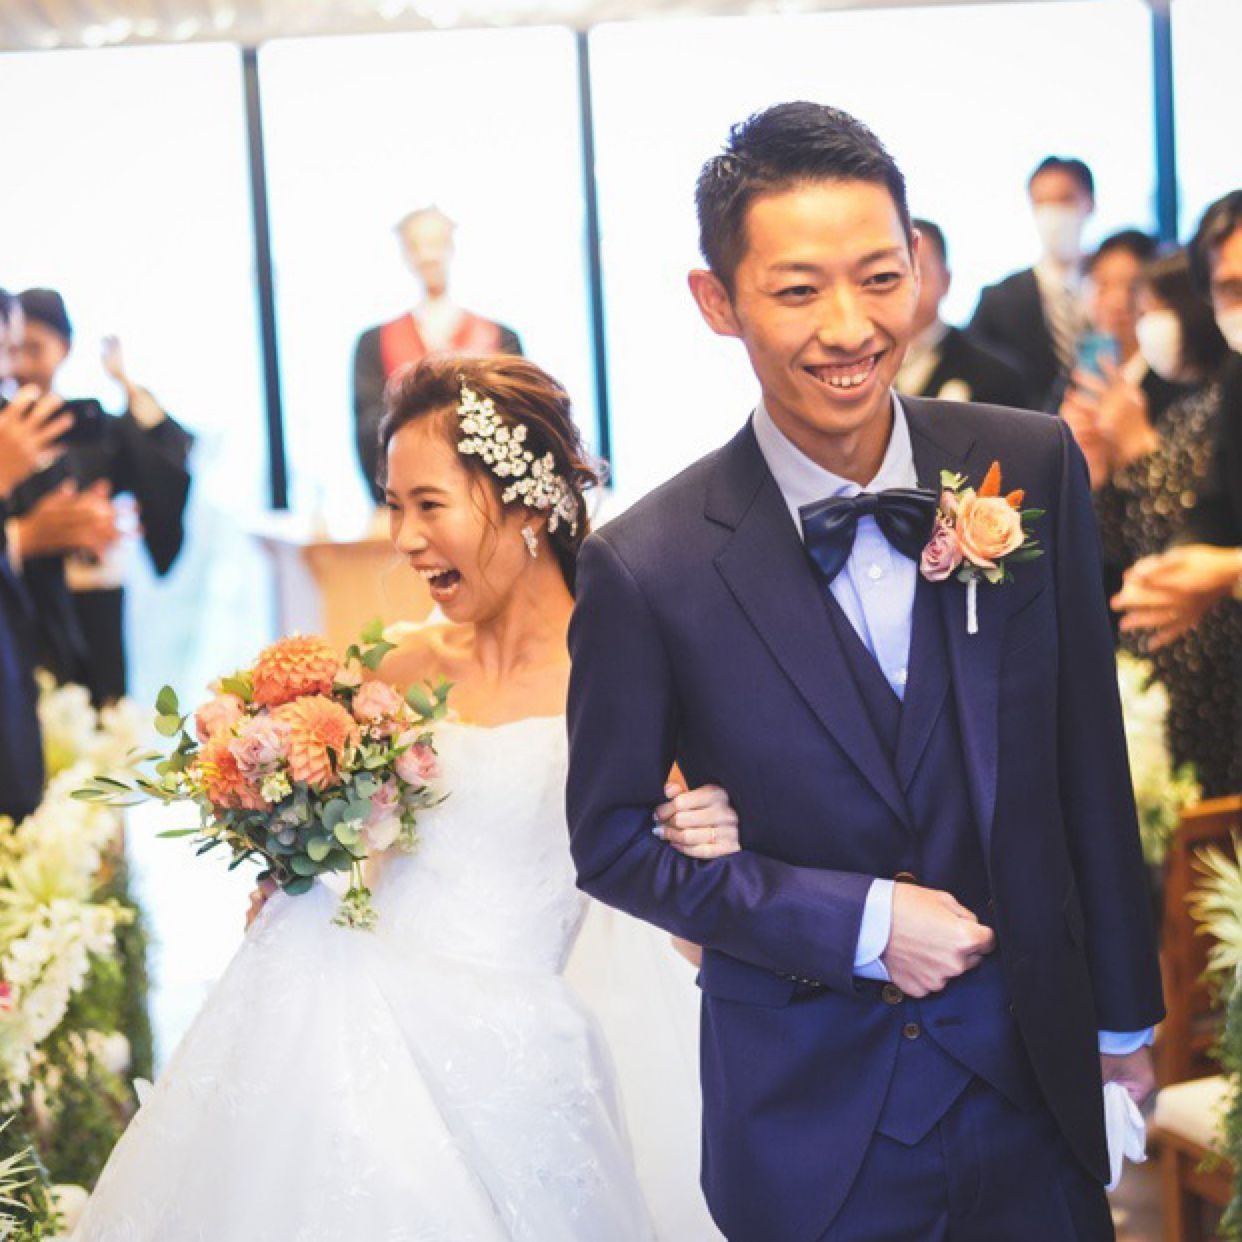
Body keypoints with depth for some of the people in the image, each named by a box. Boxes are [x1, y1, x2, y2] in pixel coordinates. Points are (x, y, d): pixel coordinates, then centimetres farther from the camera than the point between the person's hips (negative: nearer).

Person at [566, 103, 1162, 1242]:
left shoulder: (1033, 467, -7)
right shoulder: (647, 569, -16)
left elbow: (1088, 761, 2)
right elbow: (612, 840, -6)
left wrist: (1123, 1015, 9)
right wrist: (860, 923, -14)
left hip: (1032, 1079, 3)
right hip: (812, 1120, -2)